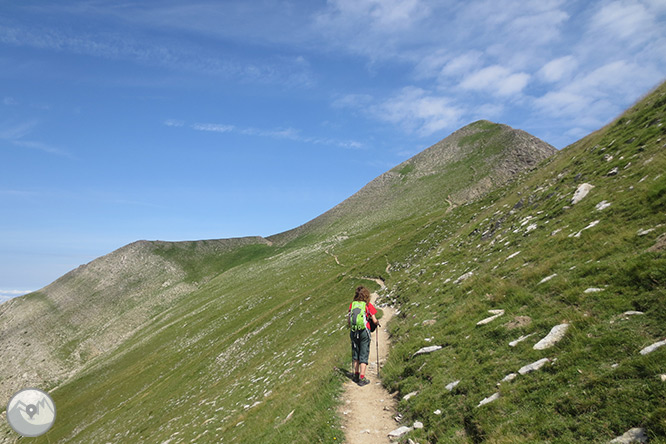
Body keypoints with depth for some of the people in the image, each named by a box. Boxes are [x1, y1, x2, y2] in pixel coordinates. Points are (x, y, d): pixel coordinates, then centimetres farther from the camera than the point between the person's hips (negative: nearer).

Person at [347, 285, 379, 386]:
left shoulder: (352, 304, 4)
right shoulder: (368, 305, -5)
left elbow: (348, 321, 6)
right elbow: (374, 320, -3)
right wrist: (377, 322, 18)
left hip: (353, 331, 3)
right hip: (364, 331, -3)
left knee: (355, 354, 18)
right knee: (364, 355, 3)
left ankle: (356, 375, 24)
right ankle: (362, 378, 1)